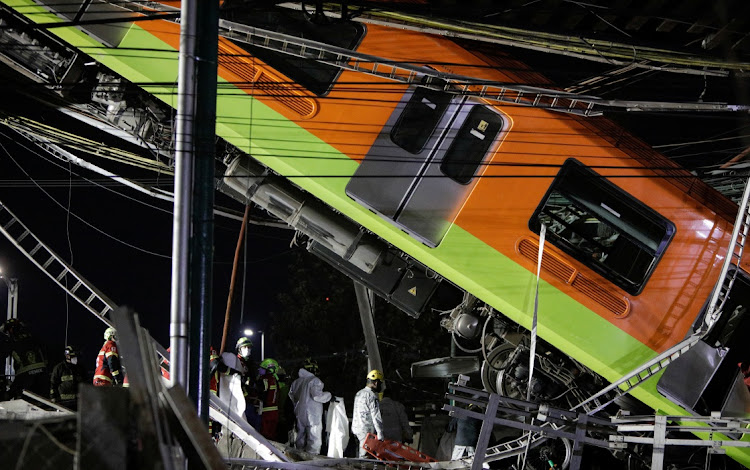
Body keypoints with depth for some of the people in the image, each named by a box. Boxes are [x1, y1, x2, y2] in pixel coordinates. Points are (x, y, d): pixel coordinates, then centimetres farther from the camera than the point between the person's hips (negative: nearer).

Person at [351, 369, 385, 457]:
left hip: (356, 428, 9)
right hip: (367, 430, -9)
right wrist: (380, 434, -17)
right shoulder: (372, 396, -13)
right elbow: (376, 417, -17)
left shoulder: (359, 394, 16)